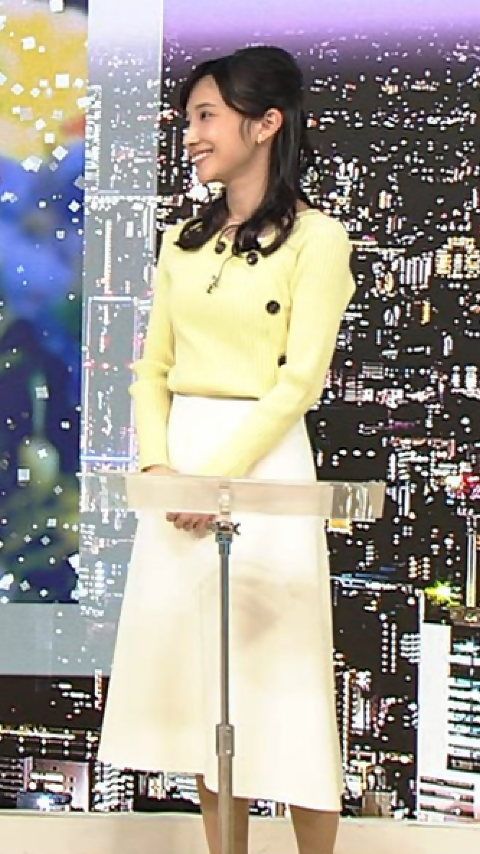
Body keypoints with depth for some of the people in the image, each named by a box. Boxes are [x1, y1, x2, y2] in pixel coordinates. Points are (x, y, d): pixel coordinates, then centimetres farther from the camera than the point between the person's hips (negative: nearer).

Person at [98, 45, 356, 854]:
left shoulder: (315, 238, -4)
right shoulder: (184, 241, 14)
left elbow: (299, 380, -10)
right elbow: (153, 368, 12)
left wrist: (219, 476, -17)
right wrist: (157, 464, -5)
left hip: (262, 465, -6)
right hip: (180, 467, 6)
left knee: (280, 673, -1)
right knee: (196, 677, 8)